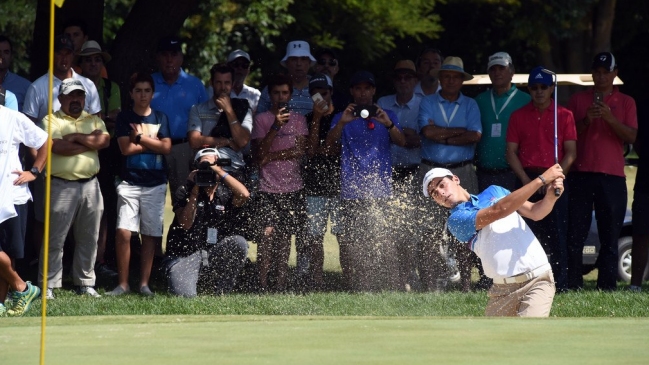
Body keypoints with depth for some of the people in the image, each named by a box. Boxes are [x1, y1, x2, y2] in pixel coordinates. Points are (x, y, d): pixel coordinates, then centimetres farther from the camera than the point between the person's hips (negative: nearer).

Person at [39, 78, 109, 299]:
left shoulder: (94, 121, 14)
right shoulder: (51, 121, 1)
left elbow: (105, 140, -5)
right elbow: (58, 147, -16)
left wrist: (76, 137, -11)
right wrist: (91, 142, -7)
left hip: (90, 185, 4)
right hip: (62, 186, -4)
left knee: (89, 238, 9)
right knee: (55, 239, -3)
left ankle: (86, 283, 19)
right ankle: (48, 285, 1)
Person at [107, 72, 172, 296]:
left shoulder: (160, 118, 10)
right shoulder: (124, 118, 5)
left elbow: (166, 148, -3)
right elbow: (126, 148, -7)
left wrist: (141, 138, -7)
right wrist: (153, 143, -4)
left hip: (155, 183, 2)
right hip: (130, 182, -2)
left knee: (150, 235, 3)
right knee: (123, 232, -13)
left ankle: (144, 283, 10)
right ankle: (123, 283, -8)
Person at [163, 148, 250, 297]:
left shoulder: (225, 194, 4)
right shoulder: (184, 192, -1)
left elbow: (243, 195, -20)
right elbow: (185, 224, -15)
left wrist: (220, 172, -16)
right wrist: (195, 191, -16)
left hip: (214, 255, 3)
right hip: (184, 256, -3)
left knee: (239, 243, -25)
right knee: (185, 295, -28)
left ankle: (221, 292, -9)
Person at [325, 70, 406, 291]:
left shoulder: (387, 117, 15)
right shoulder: (342, 118, 15)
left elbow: (401, 142, -1)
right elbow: (330, 144, -2)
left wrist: (388, 124, -21)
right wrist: (342, 123, -20)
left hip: (380, 191, -1)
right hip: (351, 193, 1)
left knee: (384, 246, -10)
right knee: (350, 248, -4)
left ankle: (388, 291, -10)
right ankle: (357, 293, 1)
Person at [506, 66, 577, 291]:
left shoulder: (564, 116, 8)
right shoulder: (518, 116, 10)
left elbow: (570, 152, 4)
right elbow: (511, 152, 6)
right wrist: (526, 180, -7)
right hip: (527, 178, 1)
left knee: (557, 235, -4)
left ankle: (560, 286, -3)